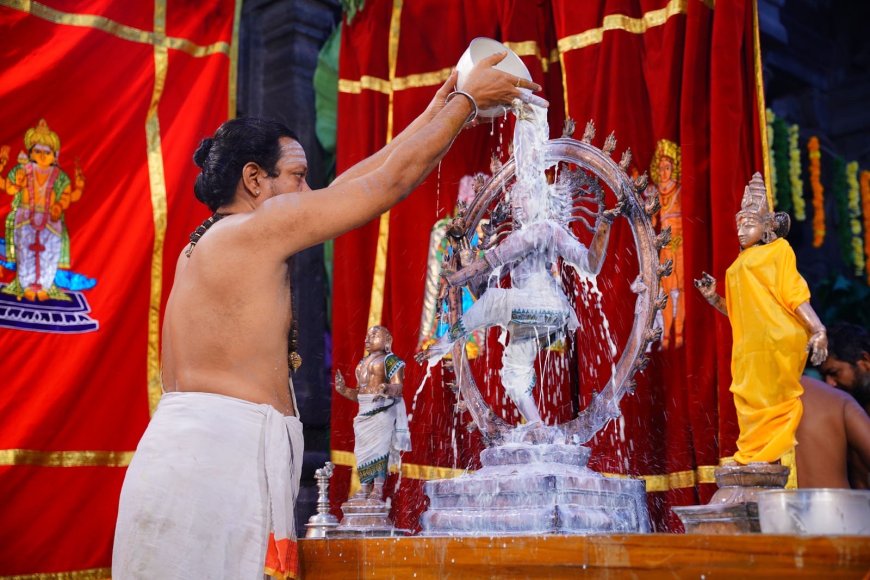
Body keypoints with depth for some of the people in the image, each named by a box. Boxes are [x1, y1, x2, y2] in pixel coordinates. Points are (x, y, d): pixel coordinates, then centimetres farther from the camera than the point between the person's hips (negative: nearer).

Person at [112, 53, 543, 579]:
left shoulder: (209, 242, 22)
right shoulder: (259, 226, -5)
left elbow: (350, 185, 26)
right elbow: (392, 180, -1)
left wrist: (436, 111, 30)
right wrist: (468, 101, 12)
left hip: (184, 452, 9)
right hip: (218, 454, -9)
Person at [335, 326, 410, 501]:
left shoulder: (389, 359, 0)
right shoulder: (362, 363, 22)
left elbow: (399, 387, -12)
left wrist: (386, 388, -32)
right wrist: (343, 389, 7)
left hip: (382, 410, -8)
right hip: (364, 411, 8)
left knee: (378, 447, -11)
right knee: (363, 450, 5)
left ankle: (378, 490, -12)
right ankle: (365, 489, 8)